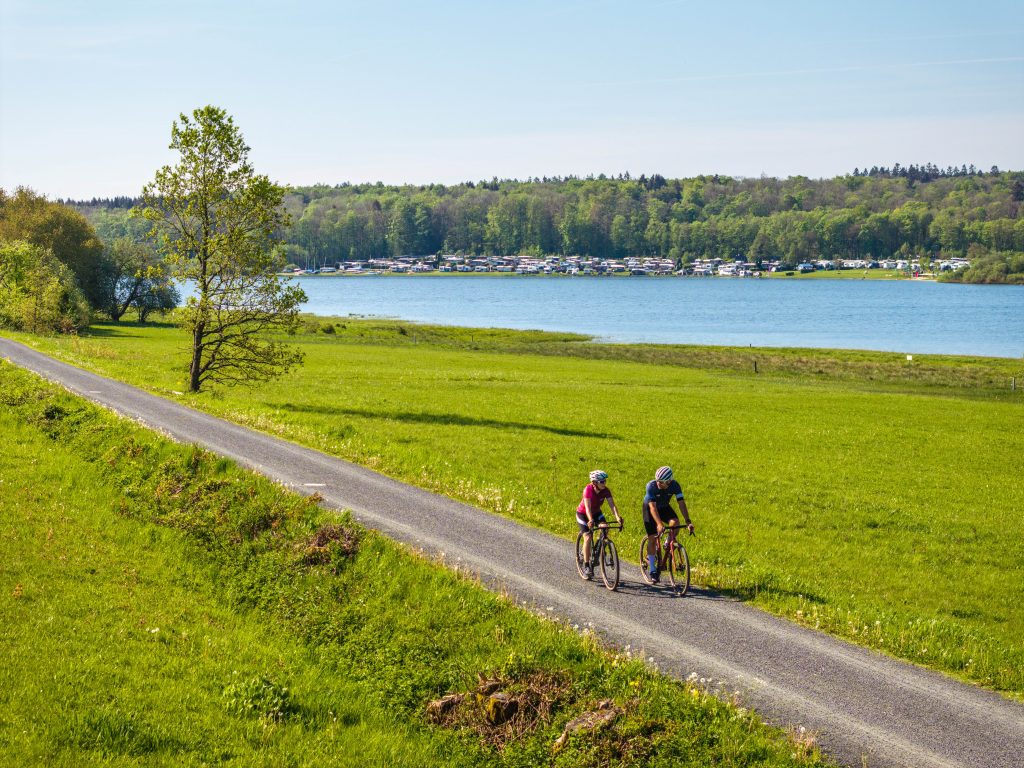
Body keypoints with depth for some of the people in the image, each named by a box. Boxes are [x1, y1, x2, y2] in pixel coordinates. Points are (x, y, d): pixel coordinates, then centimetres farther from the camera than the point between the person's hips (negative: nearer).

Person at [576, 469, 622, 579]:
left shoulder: (605, 491, -18)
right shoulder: (588, 490, -30)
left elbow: (612, 505, -27)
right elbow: (587, 507, -40)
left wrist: (617, 517, -45)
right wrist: (591, 520, -55)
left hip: (596, 513, 4)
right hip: (582, 514, -4)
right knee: (588, 537, -19)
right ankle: (586, 566, -12)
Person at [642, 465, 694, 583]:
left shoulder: (674, 485, -26)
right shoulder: (651, 486, -34)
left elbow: (681, 503, -28)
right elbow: (653, 507, -39)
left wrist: (688, 521, -39)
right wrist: (659, 524, -52)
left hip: (664, 507, 3)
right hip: (649, 509, -2)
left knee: (675, 523, -27)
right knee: (652, 538, -7)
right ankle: (652, 569, 5)